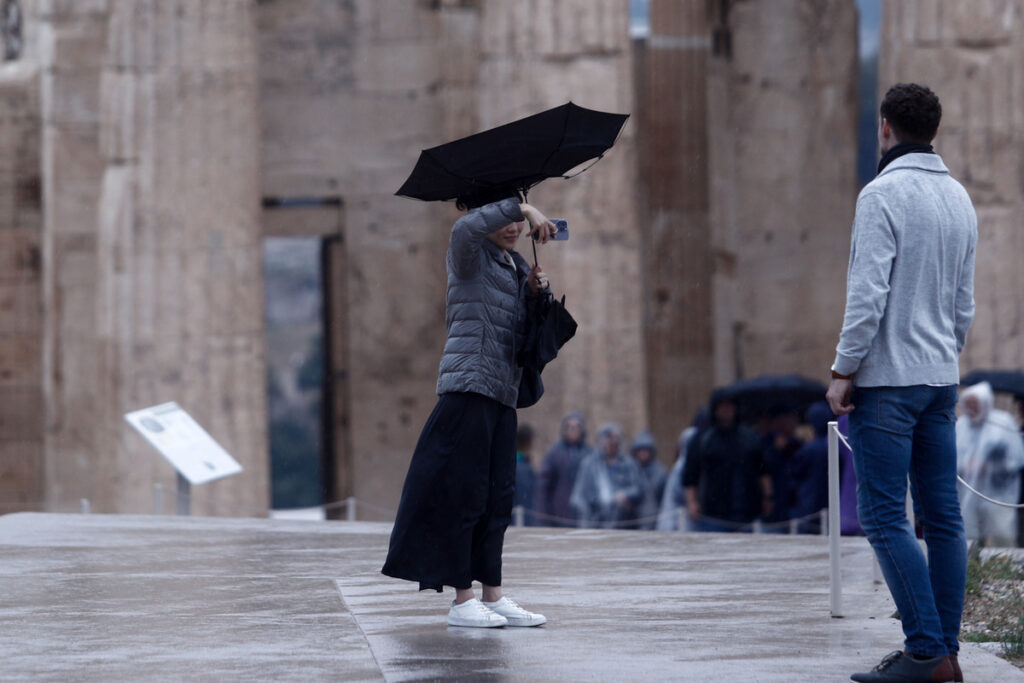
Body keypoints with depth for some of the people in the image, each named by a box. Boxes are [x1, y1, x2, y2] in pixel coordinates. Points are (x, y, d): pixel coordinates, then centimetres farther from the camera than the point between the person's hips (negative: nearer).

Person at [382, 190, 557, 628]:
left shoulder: (515, 265, 20)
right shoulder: (471, 256, -4)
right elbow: (466, 229, -28)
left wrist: (537, 292, 3)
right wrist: (523, 209, -26)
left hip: (502, 395, 8)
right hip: (469, 388, -8)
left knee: (497, 498, 9)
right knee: (463, 494, -6)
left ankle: (494, 596, 13)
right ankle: (462, 600, -4)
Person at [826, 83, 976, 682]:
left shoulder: (884, 195, -11)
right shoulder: (960, 198, 13)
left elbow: (868, 295, -17)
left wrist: (843, 372, -12)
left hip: (888, 381, -8)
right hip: (942, 381, 8)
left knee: (885, 517, -8)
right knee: (942, 517, 7)